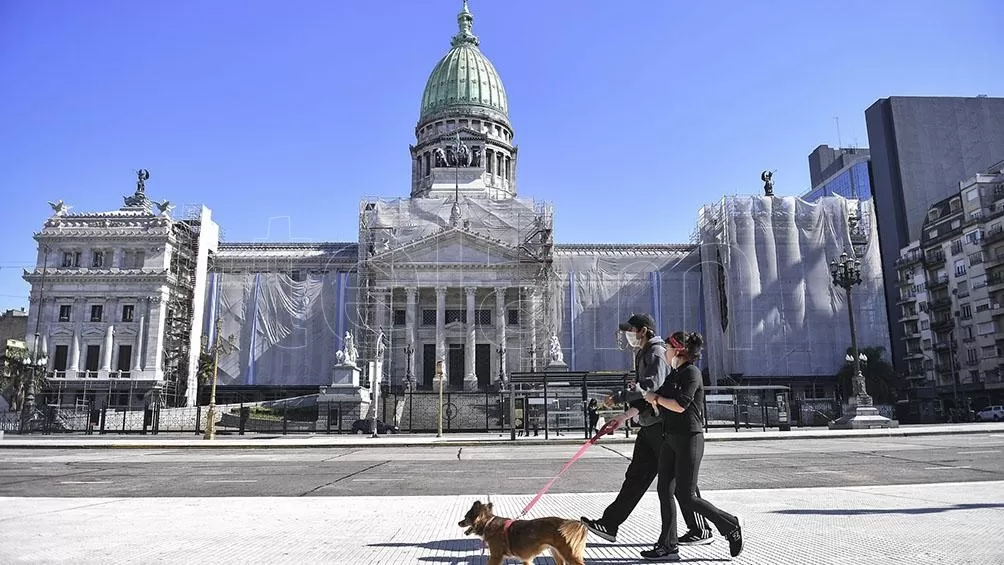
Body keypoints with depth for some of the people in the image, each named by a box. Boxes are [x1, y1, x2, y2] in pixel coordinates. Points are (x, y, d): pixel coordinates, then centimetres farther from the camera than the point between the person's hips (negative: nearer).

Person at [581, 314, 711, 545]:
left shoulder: (657, 353, -12)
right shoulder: (643, 354, 19)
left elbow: (652, 385, -27)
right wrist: (625, 416, 19)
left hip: (664, 426, -10)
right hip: (650, 426, 10)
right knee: (635, 477, 8)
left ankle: (701, 531, 13)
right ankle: (609, 525, 9)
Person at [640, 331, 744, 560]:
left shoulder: (692, 372, -12)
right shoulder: (676, 374, 16)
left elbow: (680, 405, -21)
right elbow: (665, 407, 21)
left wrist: (656, 397, -9)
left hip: (689, 439, -9)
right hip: (672, 439, 9)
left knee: (686, 496, -5)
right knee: (665, 490, 4)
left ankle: (730, 526, 14)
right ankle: (668, 546, 10)